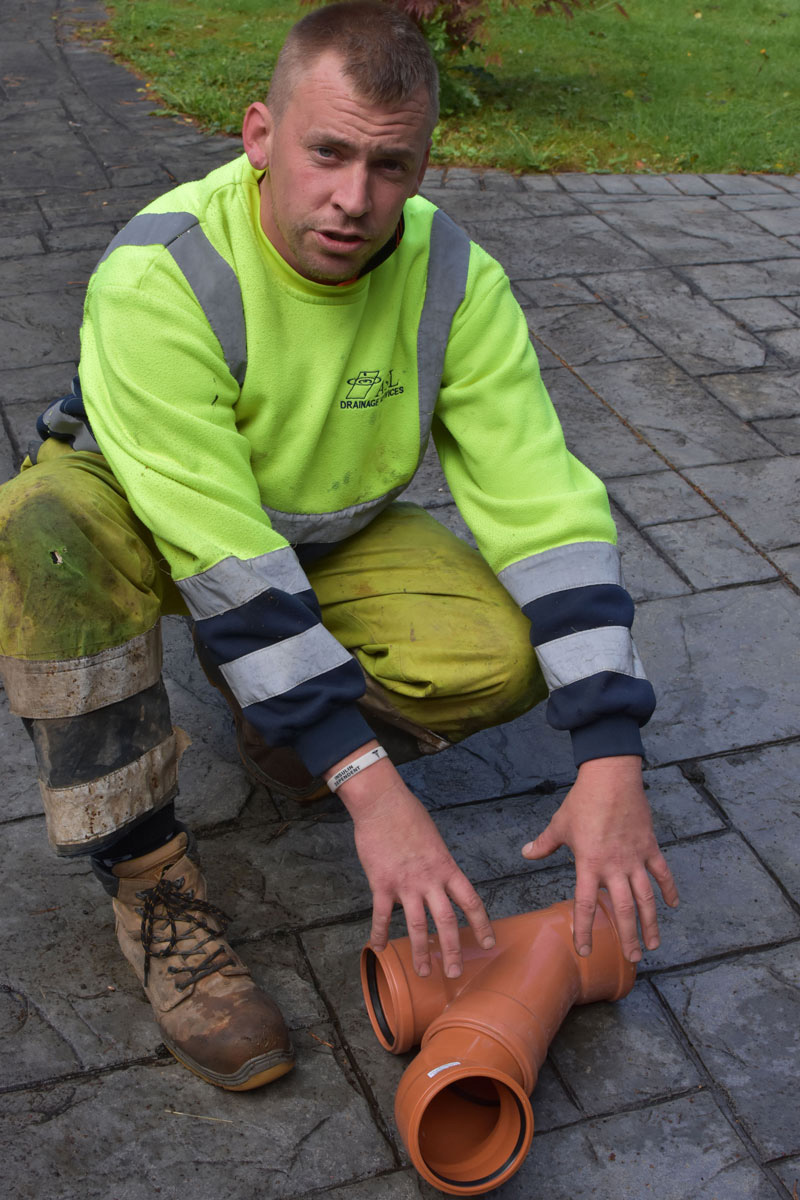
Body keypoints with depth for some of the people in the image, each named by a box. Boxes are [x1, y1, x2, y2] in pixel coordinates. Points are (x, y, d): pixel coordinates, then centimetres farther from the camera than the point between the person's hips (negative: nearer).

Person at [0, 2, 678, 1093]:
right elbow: (223, 556, -36)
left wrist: (611, 761, -30)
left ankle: (275, 738, 5)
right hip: (147, 523, -2)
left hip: (331, 534, 3)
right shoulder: (160, 276, -31)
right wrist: (370, 786, -40)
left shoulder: (455, 278, -18)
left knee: (511, 652, -23)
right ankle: (148, 877, -20)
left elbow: (547, 507, -22)